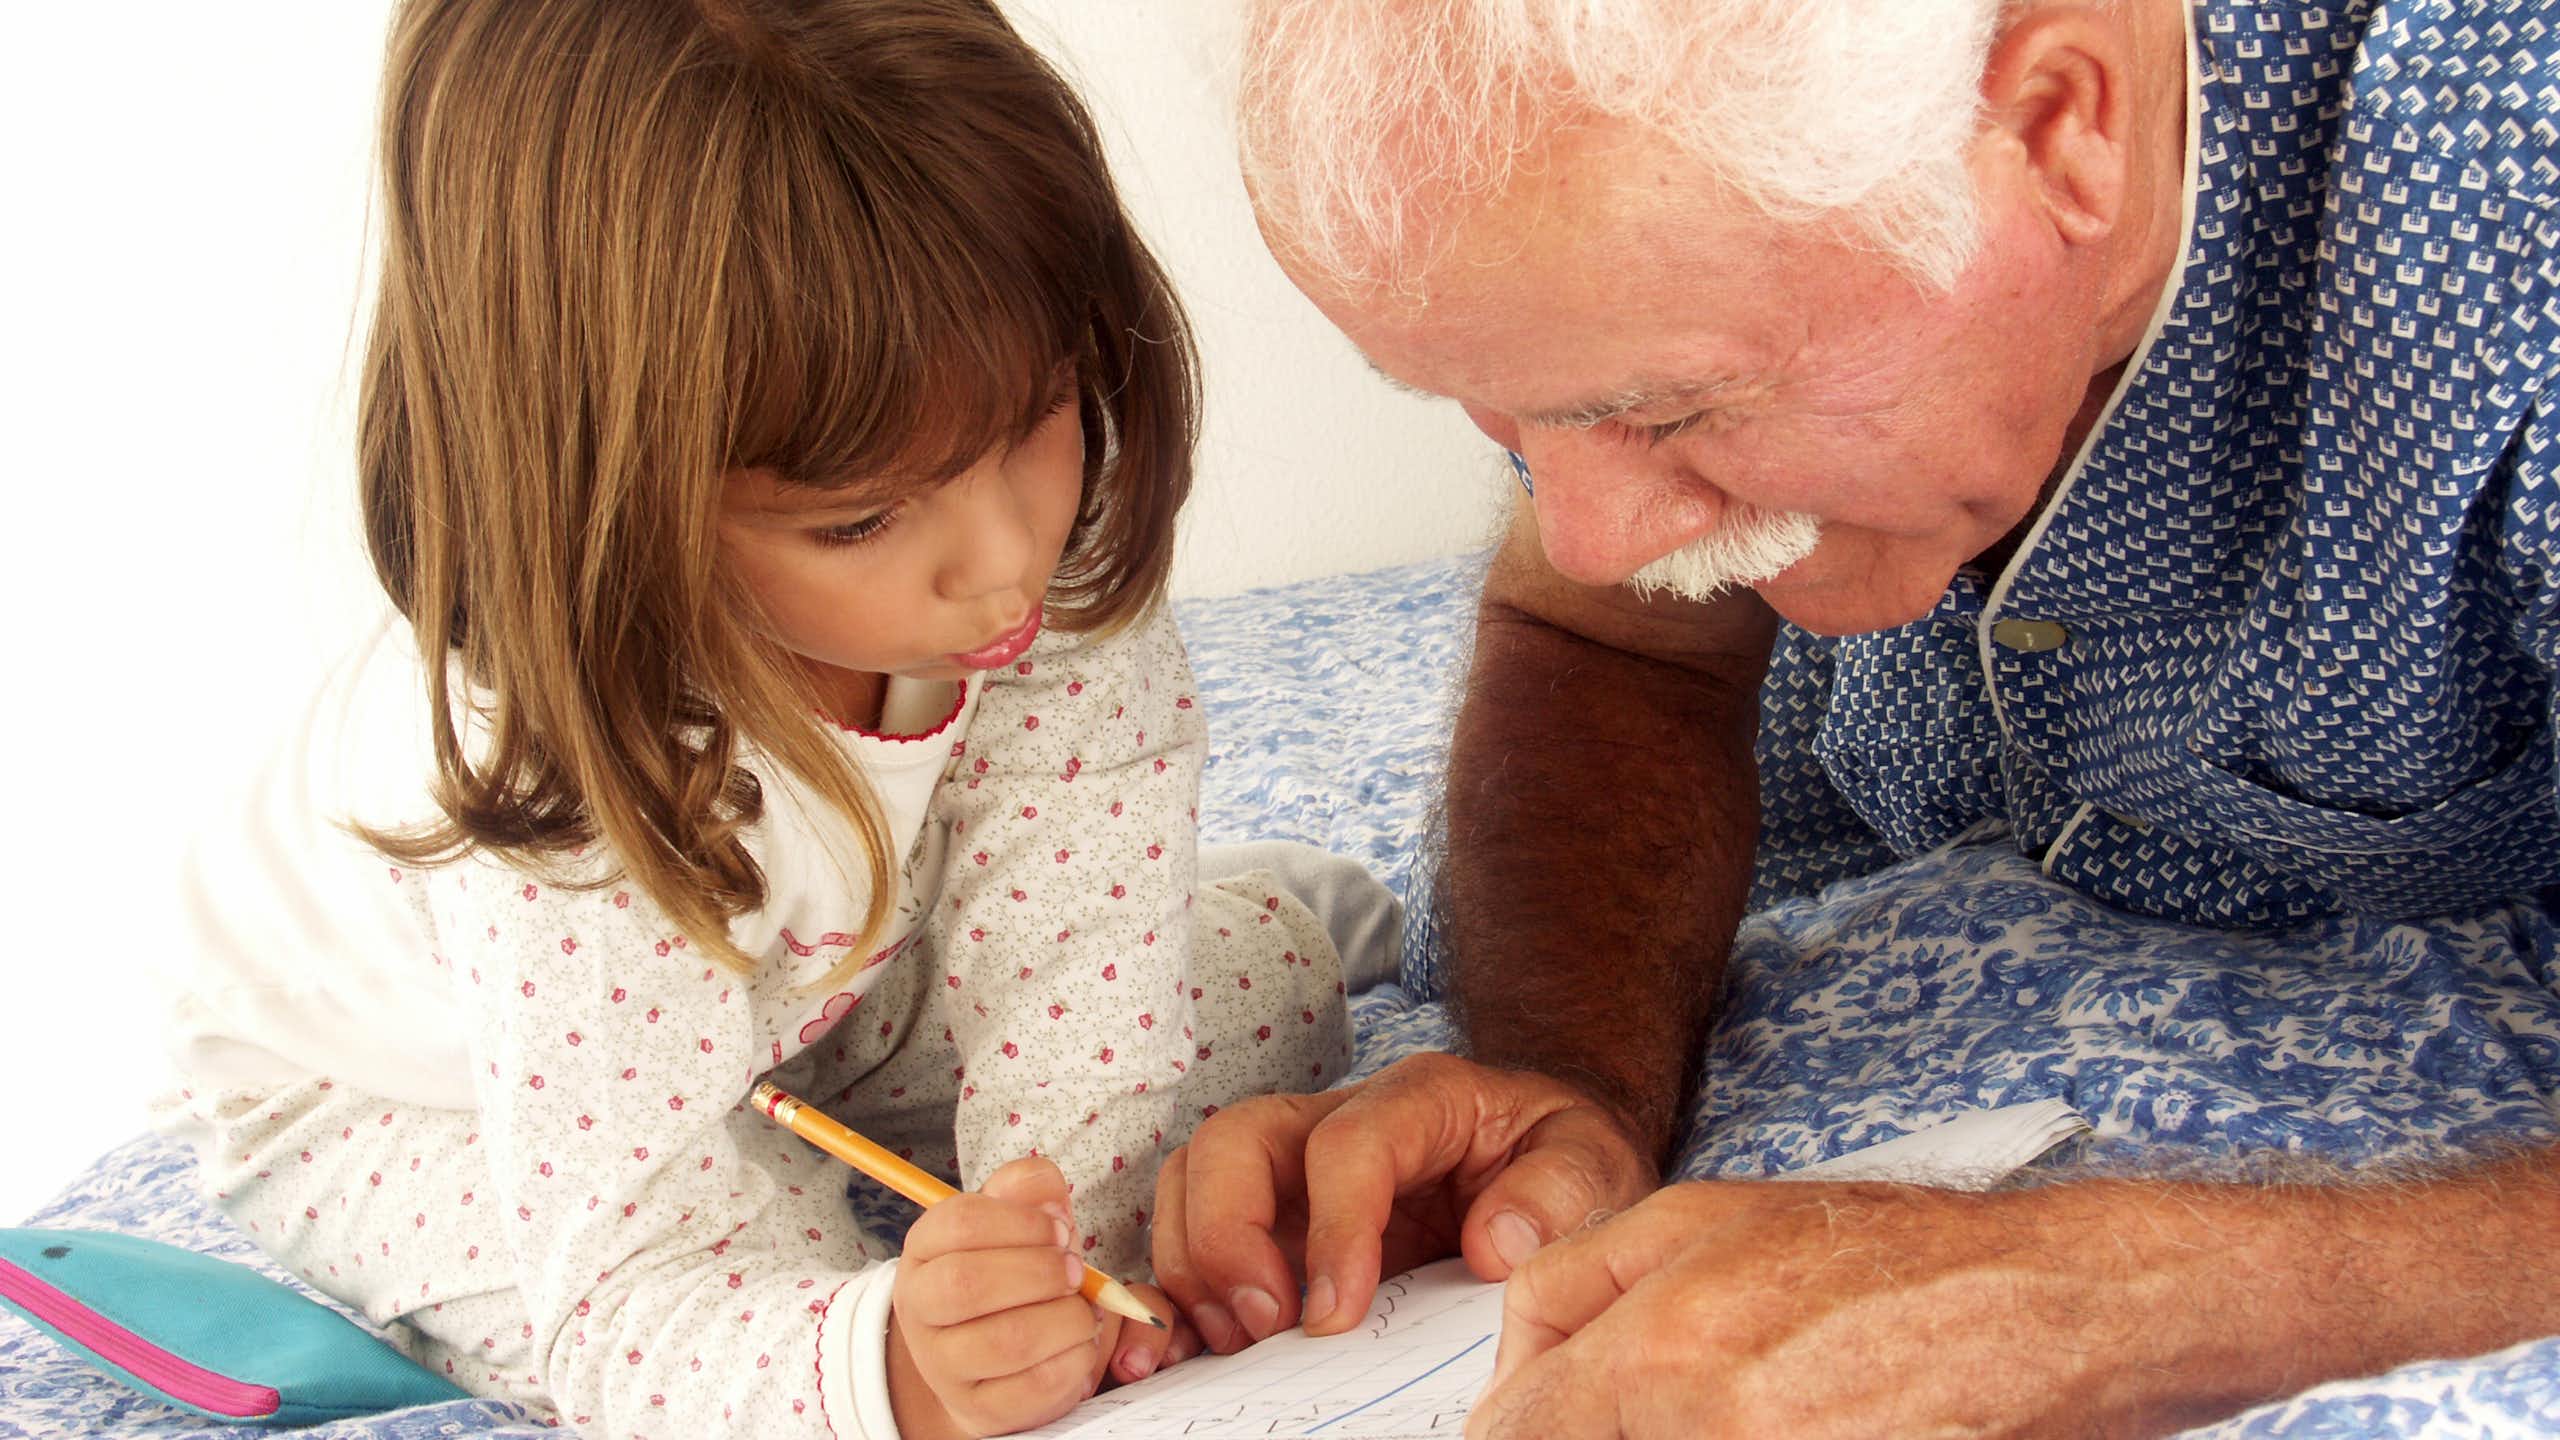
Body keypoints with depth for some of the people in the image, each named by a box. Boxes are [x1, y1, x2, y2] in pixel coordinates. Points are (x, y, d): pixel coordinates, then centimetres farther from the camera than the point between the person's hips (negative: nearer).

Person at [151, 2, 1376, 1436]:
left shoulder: (1072, 573, -32)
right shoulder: (574, 792, -45)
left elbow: (1075, 998, -27)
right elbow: (632, 1310, -43)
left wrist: (1072, 1277, -43)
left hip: (810, 989, 4)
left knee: (1270, 971, -3)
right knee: (770, 1257, -32)